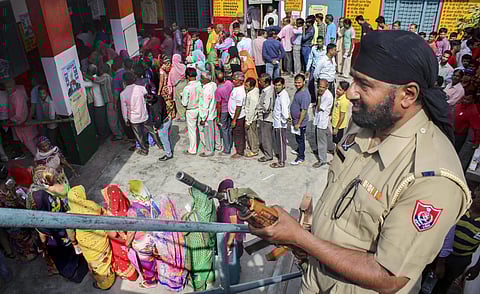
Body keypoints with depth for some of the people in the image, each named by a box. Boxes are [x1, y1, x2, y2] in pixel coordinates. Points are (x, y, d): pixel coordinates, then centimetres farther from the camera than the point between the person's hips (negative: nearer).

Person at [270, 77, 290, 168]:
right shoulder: (278, 94, 9)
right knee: (278, 143, 18)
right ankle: (281, 160, 30)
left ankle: (282, 162, 11)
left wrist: (284, 119, -18)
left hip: (280, 124, -9)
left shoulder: (283, 96, -21)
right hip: (277, 123, 9)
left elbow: (284, 110, -30)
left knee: (281, 143, 1)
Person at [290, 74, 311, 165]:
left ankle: (301, 157, 18)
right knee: (298, 138, 26)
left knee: (300, 139, 5)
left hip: (300, 122, -9)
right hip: (295, 120, 9)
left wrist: (298, 124, -23)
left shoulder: (305, 95, -27)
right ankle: (299, 150, 46)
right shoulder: (298, 91, 3)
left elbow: (304, 111, -27)